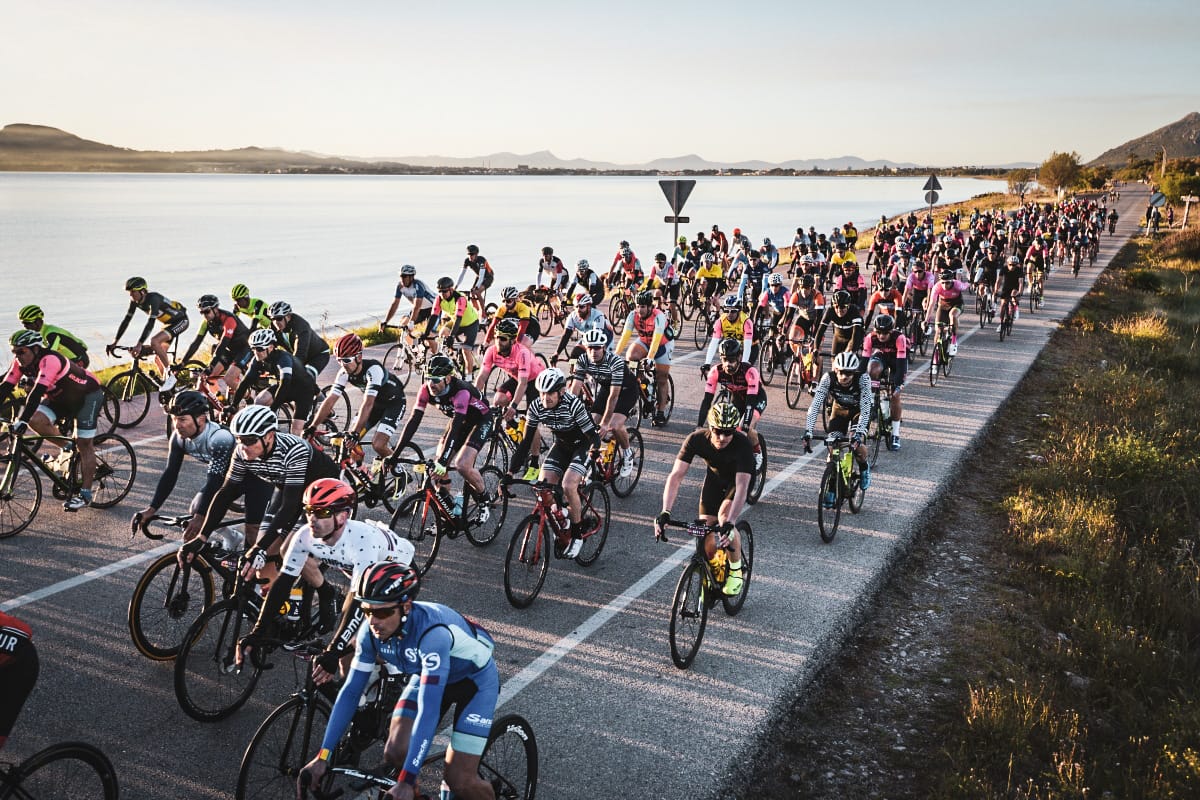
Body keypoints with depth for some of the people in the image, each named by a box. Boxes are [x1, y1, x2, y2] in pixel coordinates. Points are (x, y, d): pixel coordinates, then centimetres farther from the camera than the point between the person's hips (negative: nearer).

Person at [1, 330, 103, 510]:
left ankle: (85, 494, -4)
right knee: (35, 420, -19)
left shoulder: (50, 360, -35)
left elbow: (38, 392, -43)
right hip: (60, 398, 7)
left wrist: (21, 420, -49)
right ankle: (67, 448, 5)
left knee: (83, 444, -9)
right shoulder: (20, 363, -12)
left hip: (87, 395, -7)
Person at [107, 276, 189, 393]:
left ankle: (170, 375, -20)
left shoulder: (153, 299, -31)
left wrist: (139, 344, -47)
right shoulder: (135, 301, -7)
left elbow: (150, 323, -40)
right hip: (168, 323, 9)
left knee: (154, 341, -30)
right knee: (158, 358, 4)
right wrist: (114, 342, -9)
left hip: (180, 321, -9)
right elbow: (126, 320, -4)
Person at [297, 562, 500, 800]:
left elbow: (428, 711, -42)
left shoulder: (432, 632, -40)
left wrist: (407, 781, -44)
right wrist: (323, 757, -17)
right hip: (427, 675, 6)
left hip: (475, 678, -5)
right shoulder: (370, 631, -21)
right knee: (395, 754, -13)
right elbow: (351, 691, -14)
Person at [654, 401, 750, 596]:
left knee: (725, 517, -29)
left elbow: (741, 486, -45)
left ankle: (736, 571, -6)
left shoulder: (742, 444, -38)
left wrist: (730, 522, -57)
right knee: (706, 532, -8)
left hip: (739, 478, -3)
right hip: (714, 477, 3)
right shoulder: (697, 439, -31)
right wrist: (665, 512, -45)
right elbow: (676, 475, -34)